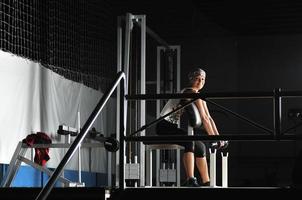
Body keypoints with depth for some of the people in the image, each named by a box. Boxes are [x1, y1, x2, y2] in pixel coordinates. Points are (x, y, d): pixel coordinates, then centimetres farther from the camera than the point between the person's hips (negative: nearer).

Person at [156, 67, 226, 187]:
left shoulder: (199, 95, 13)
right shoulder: (191, 92, -17)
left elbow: (209, 118, 13)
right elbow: (203, 119, -21)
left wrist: (218, 136, 6)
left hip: (172, 126, 11)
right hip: (164, 125, -11)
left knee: (200, 146, 11)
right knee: (189, 141, -33)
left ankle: (206, 182, 16)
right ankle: (190, 180, -42)